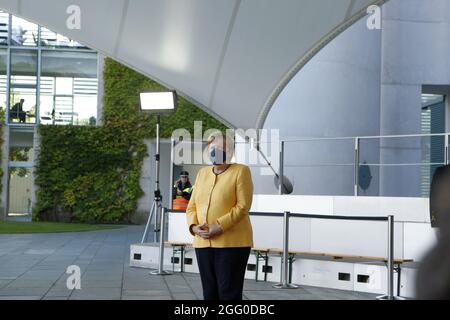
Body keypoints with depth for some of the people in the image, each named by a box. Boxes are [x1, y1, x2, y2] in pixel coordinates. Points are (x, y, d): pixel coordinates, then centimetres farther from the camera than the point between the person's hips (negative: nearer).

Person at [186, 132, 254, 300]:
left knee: (229, 293, -5)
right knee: (210, 292, 9)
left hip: (232, 242, -6)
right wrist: (194, 226, -7)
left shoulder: (241, 171, -2)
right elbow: (192, 206, 13)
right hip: (203, 243, 6)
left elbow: (243, 206, -11)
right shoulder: (203, 173, 16)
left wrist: (219, 227, -18)